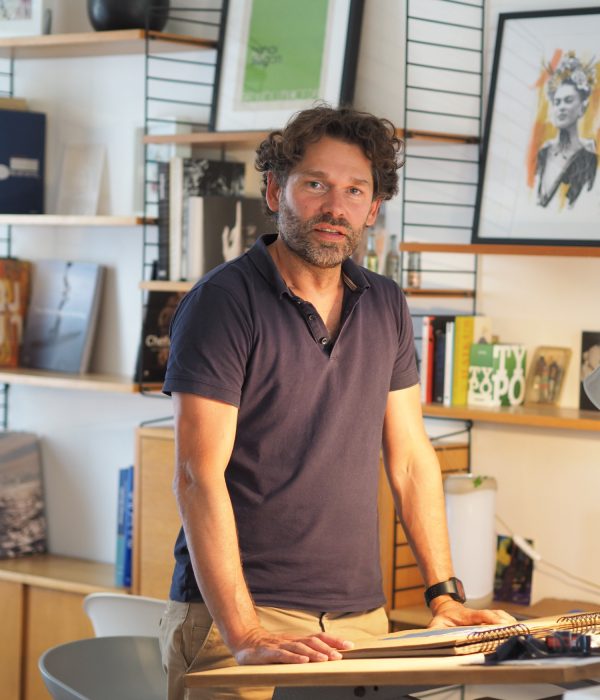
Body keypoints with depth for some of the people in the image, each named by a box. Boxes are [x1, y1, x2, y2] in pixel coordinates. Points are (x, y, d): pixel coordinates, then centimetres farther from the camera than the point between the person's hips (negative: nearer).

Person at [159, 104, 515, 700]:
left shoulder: (385, 307, 9)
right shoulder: (223, 301, -9)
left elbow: (411, 459, 14)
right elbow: (199, 476, -16)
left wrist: (444, 595, 6)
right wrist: (245, 635, -23)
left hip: (360, 617, 5)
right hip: (239, 615, -5)